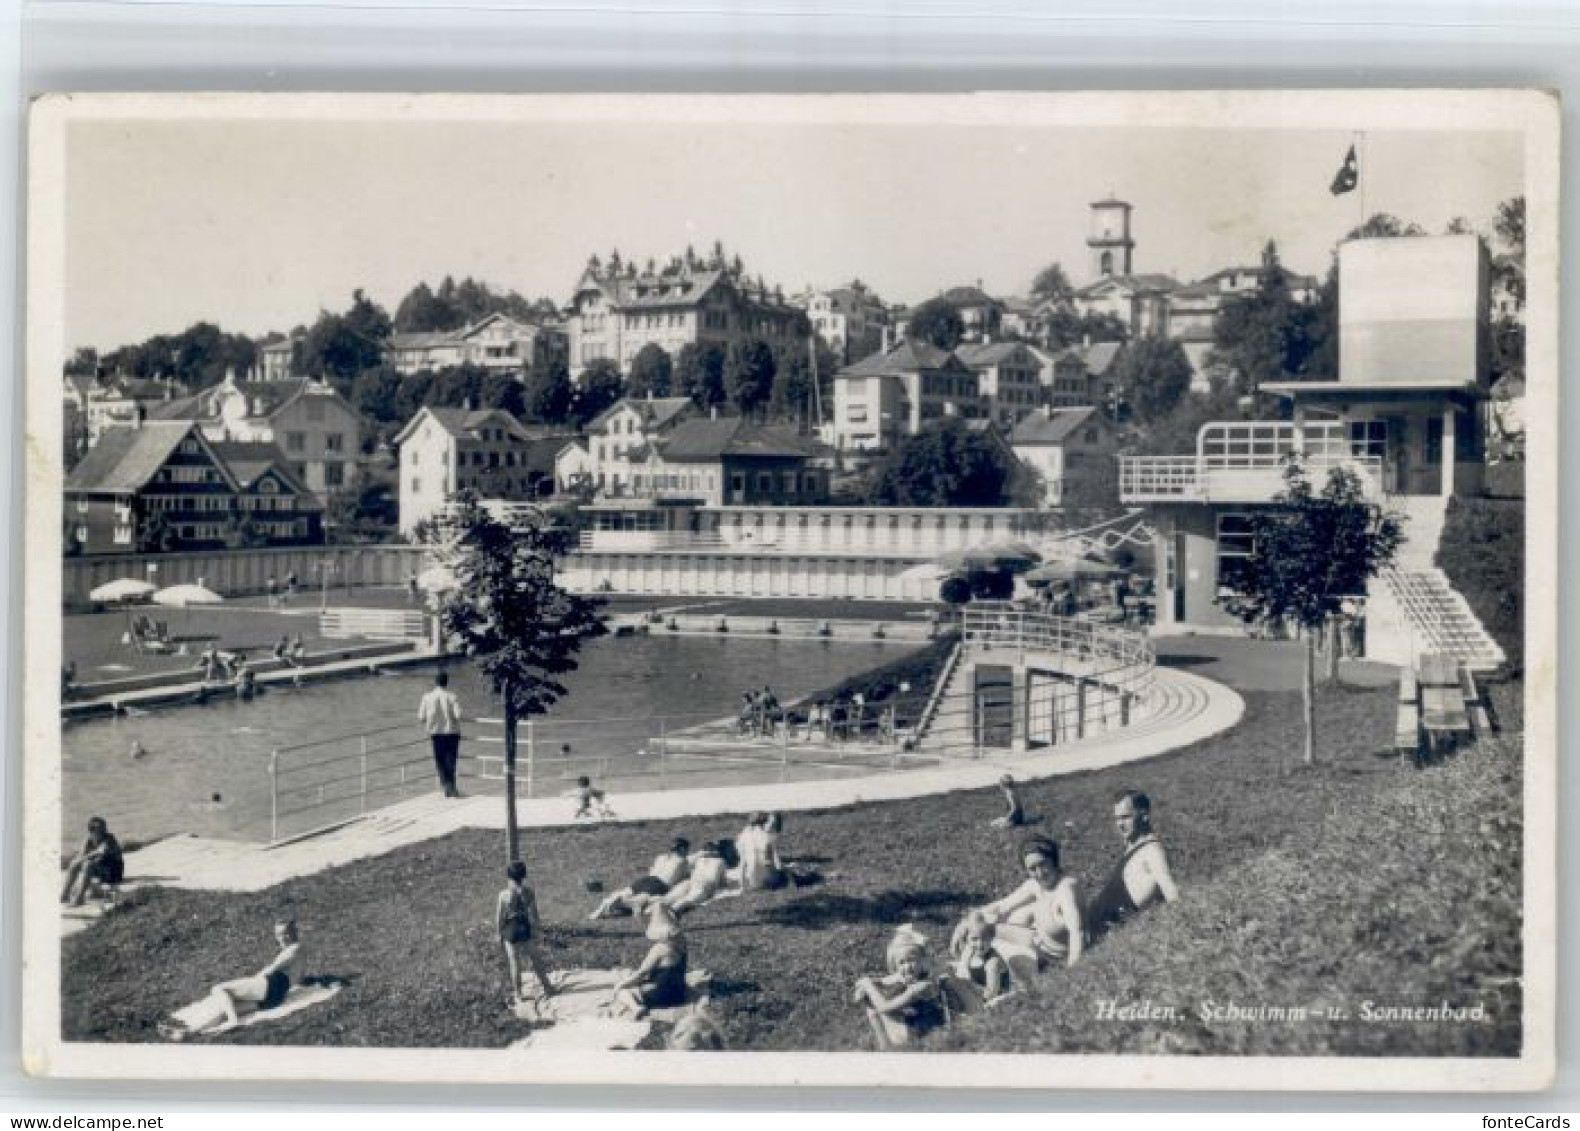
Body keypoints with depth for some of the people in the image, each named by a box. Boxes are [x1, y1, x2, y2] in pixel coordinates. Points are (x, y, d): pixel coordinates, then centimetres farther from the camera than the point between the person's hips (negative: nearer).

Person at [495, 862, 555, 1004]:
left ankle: (517, 994, 15)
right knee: (535, 959, 15)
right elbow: (533, 914, -1)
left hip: (510, 929, -3)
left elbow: (499, 917, -8)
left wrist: (498, 933, 3)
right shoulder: (529, 892, -7)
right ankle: (547, 988, 21)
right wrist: (535, 929, 9)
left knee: (514, 963, 8)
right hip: (526, 927, 3)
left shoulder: (504, 895, -13)